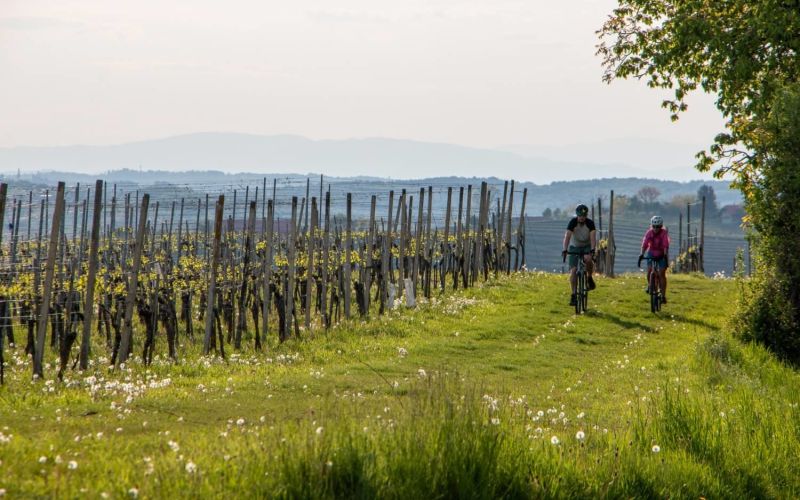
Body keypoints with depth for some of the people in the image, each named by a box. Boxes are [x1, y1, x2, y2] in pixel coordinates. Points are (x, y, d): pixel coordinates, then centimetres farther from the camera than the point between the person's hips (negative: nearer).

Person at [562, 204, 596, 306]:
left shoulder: (590, 223, -18)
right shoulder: (573, 222, -18)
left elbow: (593, 237, -29)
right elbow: (567, 236, -28)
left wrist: (592, 250, -45)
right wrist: (565, 250, -42)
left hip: (587, 246, -1)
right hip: (575, 247, 1)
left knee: (588, 259, -35)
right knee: (573, 270, -12)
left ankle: (589, 278, -8)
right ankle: (574, 295, -5)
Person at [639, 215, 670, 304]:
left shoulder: (664, 233, -23)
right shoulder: (649, 233, -18)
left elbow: (666, 245, -33)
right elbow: (644, 244, -28)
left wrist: (665, 255, -48)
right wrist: (641, 254, -43)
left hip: (662, 254, -2)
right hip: (651, 254, 2)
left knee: (661, 274, -11)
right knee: (649, 271, -16)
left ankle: (663, 295, -9)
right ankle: (649, 285, 15)